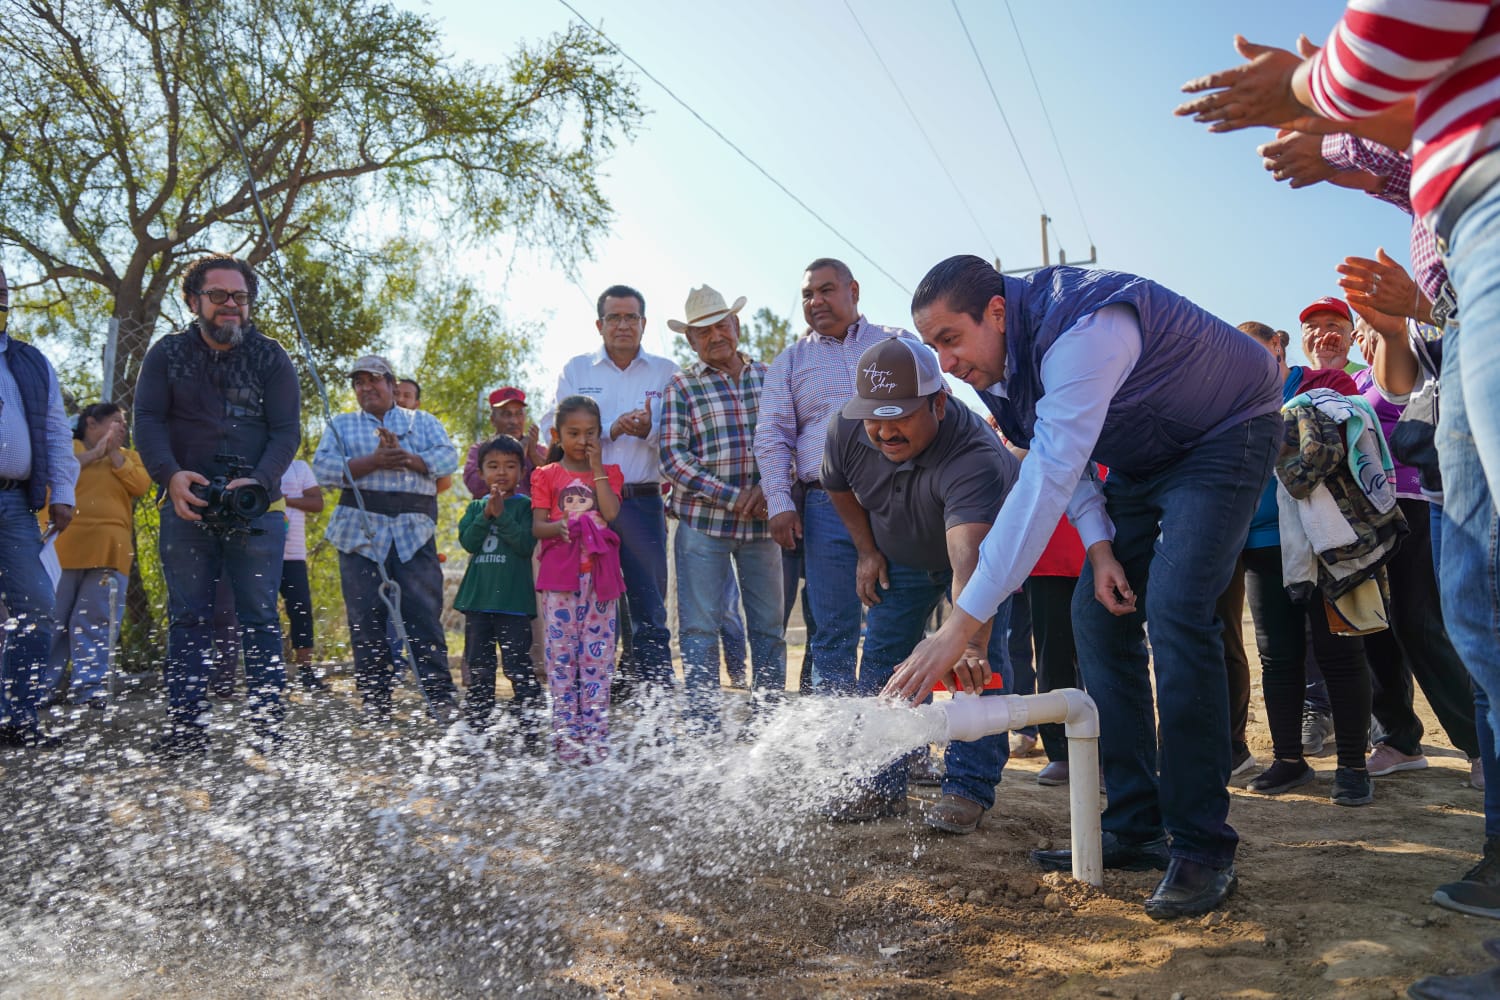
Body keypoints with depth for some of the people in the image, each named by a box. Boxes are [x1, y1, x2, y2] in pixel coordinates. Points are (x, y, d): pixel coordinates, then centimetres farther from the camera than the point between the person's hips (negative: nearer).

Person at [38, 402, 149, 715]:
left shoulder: (129, 456, 22)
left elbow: (141, 485, 5)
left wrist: (115, 454, -1)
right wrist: (94, 453, -7)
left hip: (110, 551, 2)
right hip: (63, 546, -2)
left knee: (96, 624, -3)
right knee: (52, 619, -1)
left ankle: (89, 688, -2)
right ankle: (40, 687, 5)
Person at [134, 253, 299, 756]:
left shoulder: (270, 357, 6)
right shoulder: (167, 354, 9)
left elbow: (287, 430, -1)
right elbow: (147, 420, 1)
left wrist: (258, 481, -18)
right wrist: (171, 474, -18)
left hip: (256, 508, -1)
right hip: (186, 505, 1)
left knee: (260, 617, -2)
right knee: (188, 618, 2)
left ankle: (269, 729, 0)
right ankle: (187, 729, 5)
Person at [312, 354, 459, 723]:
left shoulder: (422, 421, 18)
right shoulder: (341, 425, 18)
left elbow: (448, 457, 1)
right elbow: (323, 468, 1)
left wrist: (405, 457, -14)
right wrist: (373, 461, -12)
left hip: (415, 531, -1)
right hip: (360, 531, 1)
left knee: (424, 615, -8)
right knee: (366, 620, 1)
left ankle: (441, 700, -5)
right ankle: (376, 706, 8)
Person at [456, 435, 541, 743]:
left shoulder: (524, 506, 0)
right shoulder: (476, 507, 13)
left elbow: (527, 544, -13)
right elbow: (468, 541, -1)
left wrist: (501, 515, -17)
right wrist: (486, 514, -13)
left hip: (514, 601, -4)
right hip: (478, 599, 5)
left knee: (519, 670, -4)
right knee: (479, 670, 11)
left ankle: (530, 733, 3)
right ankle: (476, 732, 20)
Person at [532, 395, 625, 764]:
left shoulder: (609, 473, 13)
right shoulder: (546, 475, 11)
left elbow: (611, 513, -6)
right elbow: (537, 525, 1)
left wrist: (597, 468, -3)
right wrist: (558, 527, -20)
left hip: (600, 573, 1)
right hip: (559, 572, -1)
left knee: (598, 653, 0)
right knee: (561, 652, -2)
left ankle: (595, 734, 4)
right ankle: (566, 734, 4)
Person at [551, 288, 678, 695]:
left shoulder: (666, 372, 10)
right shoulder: (575, 370, 11)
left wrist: (650, 431, -17)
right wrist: (610, 429, -13)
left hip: (643, 503, 0)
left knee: (649, 609, -1)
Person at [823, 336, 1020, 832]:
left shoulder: (975, 457, -45)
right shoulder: (847, 430, -27)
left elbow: (969, 557, -60)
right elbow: (838, 486, -2)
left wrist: (969, 640, -73)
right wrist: (868, 551, -2)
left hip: (986, 538, -4)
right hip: (902, 556, 5)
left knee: (983, 659, -16)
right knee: (882, 656, 1)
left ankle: (968, 788, -4)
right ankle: (882, 786, 11)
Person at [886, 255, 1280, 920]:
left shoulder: (1082, 330, -36)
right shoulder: (996, 362, -7)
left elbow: (1046, 481, -43)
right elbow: (1056, 456, 5)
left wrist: (962, 624, -46)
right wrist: (1099, 545, -12)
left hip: (1226, 436, -8)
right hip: (1139, 460, 8)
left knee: (1175, 611, -24)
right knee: (1099, 614, -1)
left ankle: (1202, 847, -14)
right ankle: (1134, 828, 7)